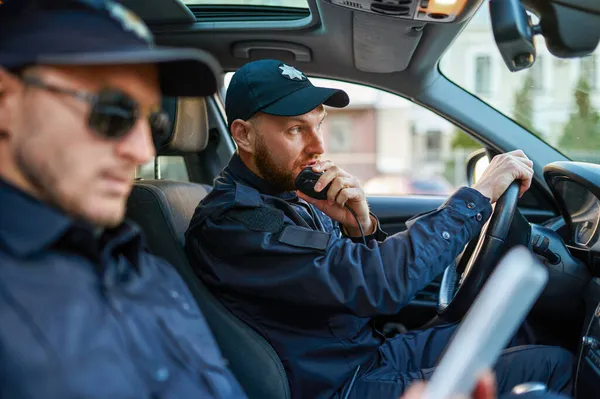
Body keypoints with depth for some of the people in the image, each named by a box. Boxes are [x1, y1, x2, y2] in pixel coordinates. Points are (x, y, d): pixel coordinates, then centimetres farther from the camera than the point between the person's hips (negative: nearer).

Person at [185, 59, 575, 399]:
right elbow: (381, 282, -33)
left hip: (370, 350, 9)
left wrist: (363, 226, -16)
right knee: (554, 365, -8)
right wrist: (479, 196, -23)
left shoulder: (288, 189, 4)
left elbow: (365, 273, 6)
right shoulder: (231, 223, -26)